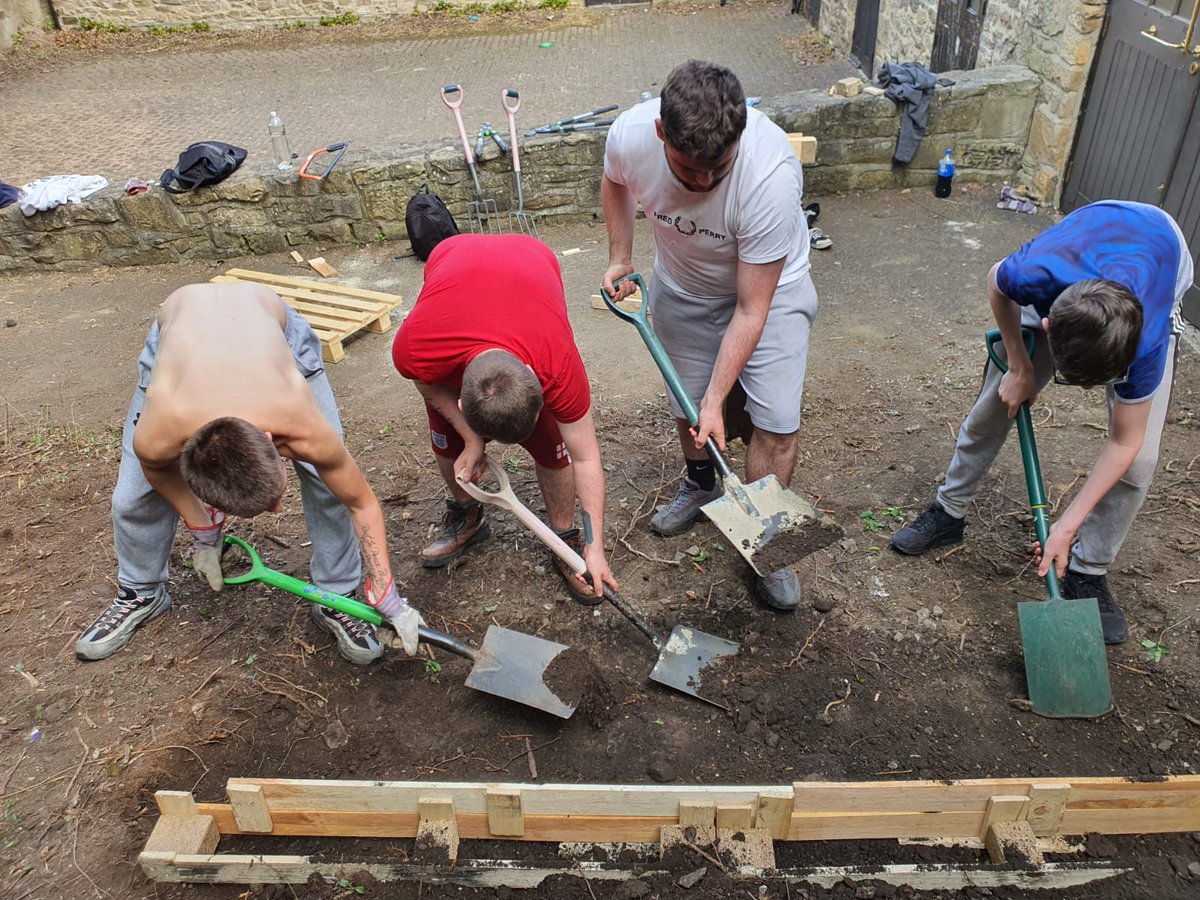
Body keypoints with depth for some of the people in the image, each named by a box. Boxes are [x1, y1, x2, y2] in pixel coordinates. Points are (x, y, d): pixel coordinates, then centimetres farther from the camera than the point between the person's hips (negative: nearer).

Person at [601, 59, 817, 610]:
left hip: (769, 286, -3)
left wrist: (715, 399, -31)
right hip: (683, 287, 3)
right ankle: (701, 484, 43)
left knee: (776, 420, -10)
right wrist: (620, 257, -5)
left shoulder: (772, 175, -40)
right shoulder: (630, 134, -28)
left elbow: (751, 310, -32)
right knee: (687, 404, 11)